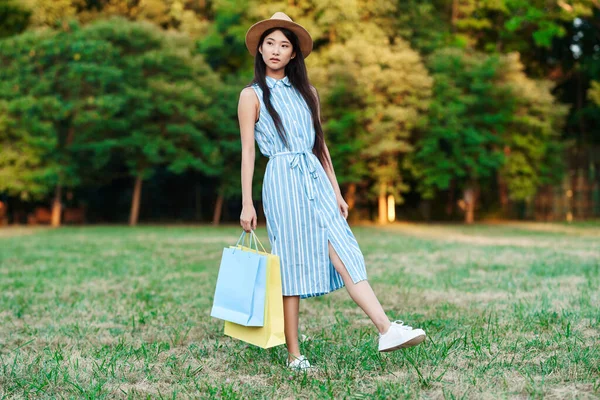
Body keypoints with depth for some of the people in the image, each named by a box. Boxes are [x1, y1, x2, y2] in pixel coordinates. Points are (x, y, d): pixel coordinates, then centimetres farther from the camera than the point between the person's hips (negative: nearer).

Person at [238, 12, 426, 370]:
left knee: (343, 252, -9)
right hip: (283, 180, -4)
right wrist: (247, 203, -6)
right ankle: (294, 355, 4)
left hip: (316, 179, 4)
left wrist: (336, 191, 13)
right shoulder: (252, 95, 4)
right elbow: (247, 151, 0)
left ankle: (387, 330, -19)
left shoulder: (306, 92, 17)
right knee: (292, 264, -3)